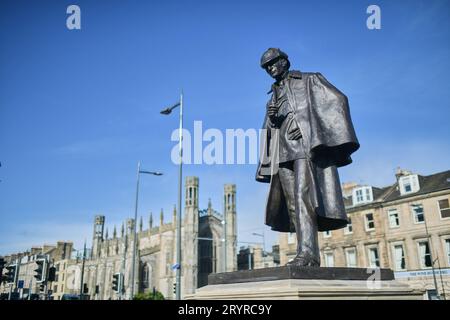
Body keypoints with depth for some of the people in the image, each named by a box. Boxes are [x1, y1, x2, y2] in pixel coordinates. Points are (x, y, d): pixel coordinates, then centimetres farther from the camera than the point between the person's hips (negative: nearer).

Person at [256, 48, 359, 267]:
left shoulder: (309, 80, 16)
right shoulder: (274, 96, 30)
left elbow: (337, 99, 2)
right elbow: (269, 132, 27)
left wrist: (312, 128, -11)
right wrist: (271, 118, 2)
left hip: (307, 145, -6)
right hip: (284, 152, 6)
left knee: (303, 196, -23)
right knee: (293, 204, -4)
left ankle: (307, 253, -29)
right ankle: (309, 256, -4)